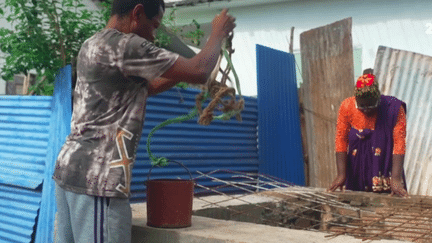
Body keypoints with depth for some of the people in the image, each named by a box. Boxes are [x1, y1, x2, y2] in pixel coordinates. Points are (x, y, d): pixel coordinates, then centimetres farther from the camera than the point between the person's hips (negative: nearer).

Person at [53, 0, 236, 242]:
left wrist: (180, 73, 25)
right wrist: (219, 33, 3)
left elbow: (139, 89, 28)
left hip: (70, 168, 10)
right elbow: (198, 73, -13)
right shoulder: (125, 45, -13)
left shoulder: (94, 45, 17)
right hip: (97, 177, -10)